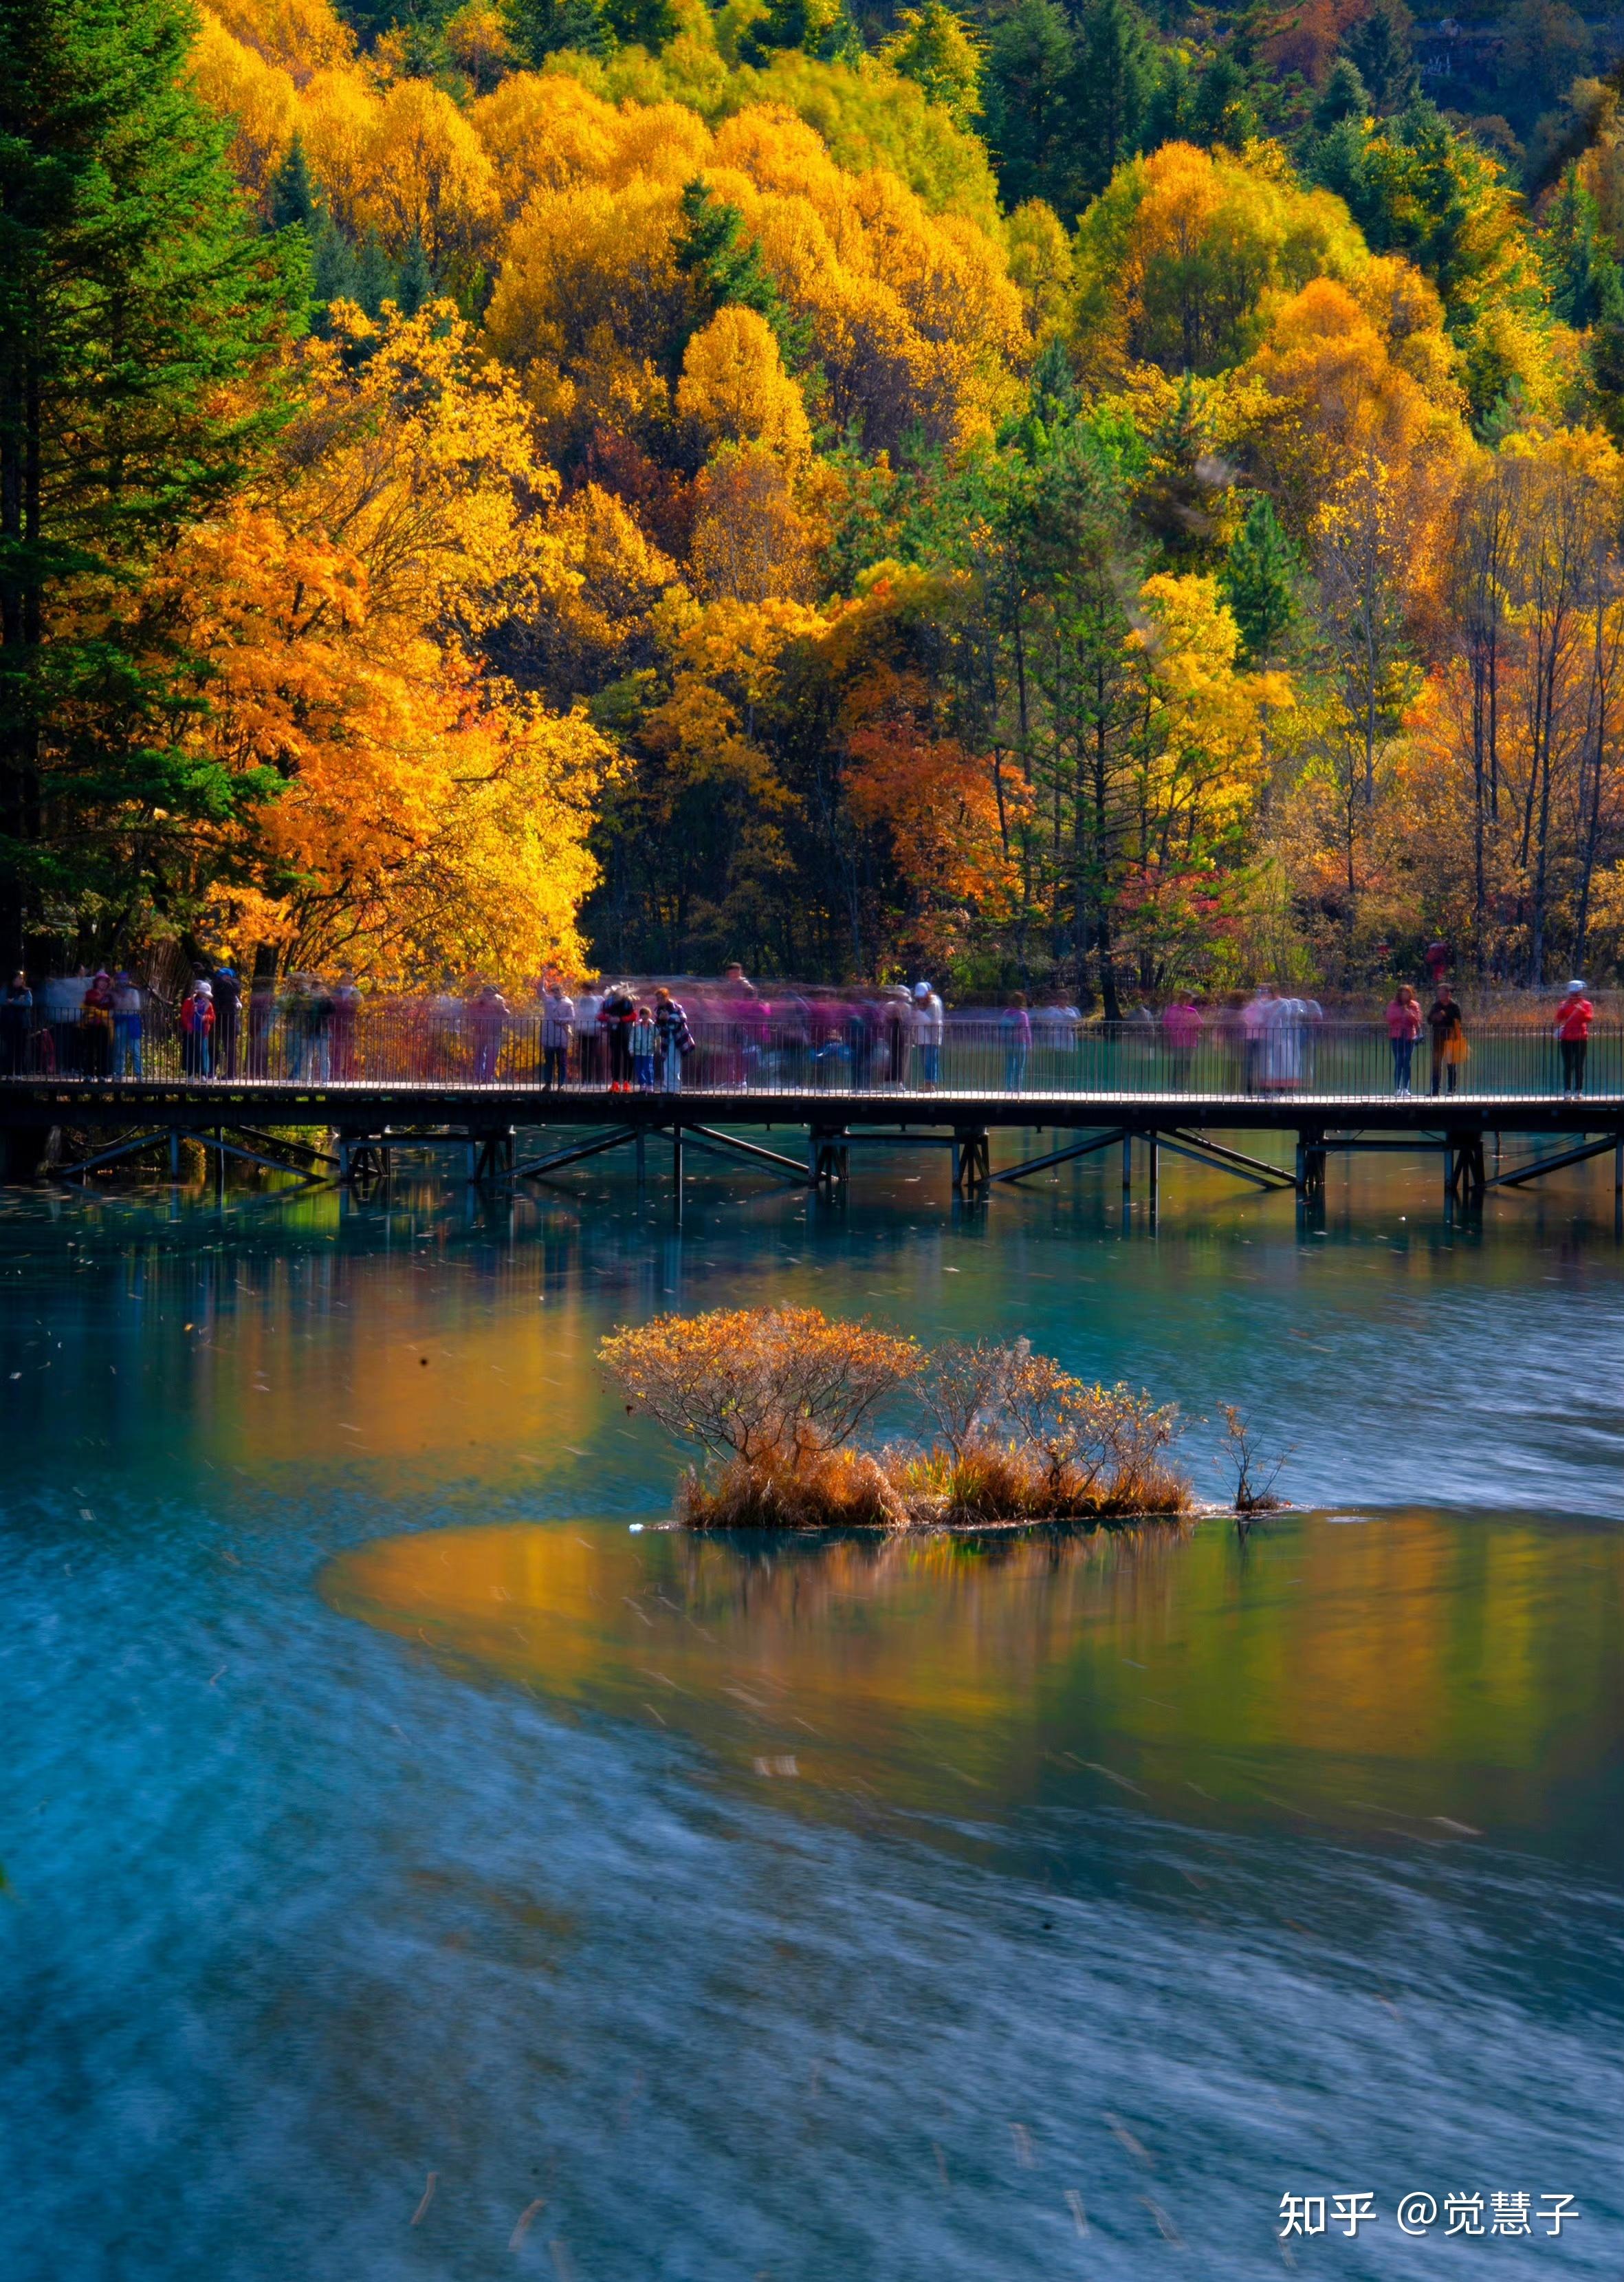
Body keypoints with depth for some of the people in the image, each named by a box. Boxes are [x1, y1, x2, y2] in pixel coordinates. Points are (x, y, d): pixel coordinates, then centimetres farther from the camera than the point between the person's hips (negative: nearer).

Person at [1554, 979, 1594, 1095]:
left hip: (1581, 1039, -1)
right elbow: (1559, 1019, 0)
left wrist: (1581, 1010, -20)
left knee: (1579, 1066, -1)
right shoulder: (1565, 1004, 10)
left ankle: (1579, 1090, 1)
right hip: (1566, 1039, 1)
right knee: (1568, 1066, -3)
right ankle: (1567, 1090, -4)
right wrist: (1563, 1008, -13)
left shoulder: (1586, 1005, 7)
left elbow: (1590, 1018, -7)